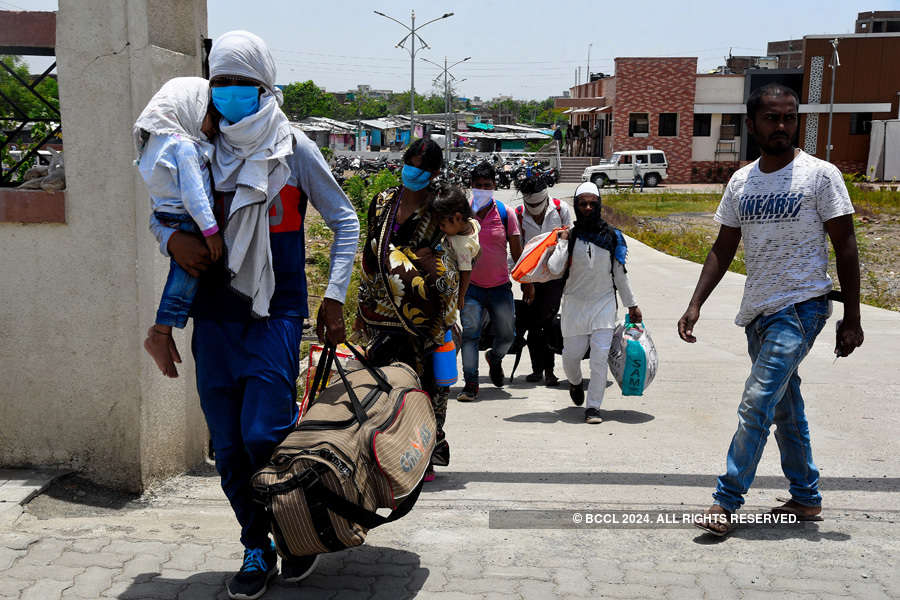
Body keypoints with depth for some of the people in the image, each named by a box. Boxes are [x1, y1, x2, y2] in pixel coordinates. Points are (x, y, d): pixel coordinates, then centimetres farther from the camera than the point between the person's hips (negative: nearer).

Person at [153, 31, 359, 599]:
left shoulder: (293, 148, -1)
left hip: (276, 316, -4)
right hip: (215, 316, 4)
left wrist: (334, 298, -3)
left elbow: (345, 221, 5)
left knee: (263, 434, -12)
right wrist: (174, 238, -6)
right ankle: (257, 551, 23)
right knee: (230, 447, 6)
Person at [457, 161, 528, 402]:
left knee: (507, 335, 7)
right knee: (469, 334, -9)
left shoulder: (505, 213, -2)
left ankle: (495, 358, 40)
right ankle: (471, 384, 0)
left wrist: (526, 282, 2)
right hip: (470, 285, -1)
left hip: (500, 285, 2)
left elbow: (516, 251, 3)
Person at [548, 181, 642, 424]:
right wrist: (563, 242, -11)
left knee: (600, 356, -9)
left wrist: (632, 305, 11)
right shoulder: (570, 236, -2)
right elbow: (554, 268, -15)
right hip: (575, 304, 0)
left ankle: (593, 407, 0)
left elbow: (620, 274, 10)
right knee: (571, 354, 7)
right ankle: (575, 382, 41)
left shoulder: (612, 236, 3)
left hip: (604, 303, 0)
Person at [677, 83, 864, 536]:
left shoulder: (820, 175, -6)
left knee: (756, 405, -13)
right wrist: (695, 305, 2)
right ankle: (806, 497, 27)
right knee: (785, 410, 14)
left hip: (800, 308, -6)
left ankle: (726, 499, -4)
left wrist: (852, 318, -8)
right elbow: (722, 250, 11)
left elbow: (845, 247, -5)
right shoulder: (740, 182, 8)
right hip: (757, 311, 6)